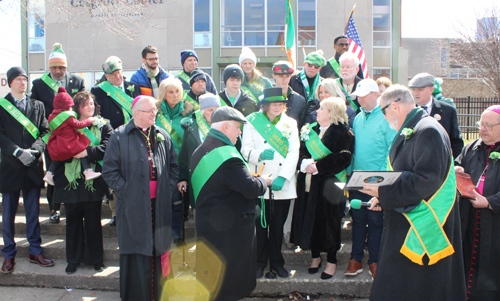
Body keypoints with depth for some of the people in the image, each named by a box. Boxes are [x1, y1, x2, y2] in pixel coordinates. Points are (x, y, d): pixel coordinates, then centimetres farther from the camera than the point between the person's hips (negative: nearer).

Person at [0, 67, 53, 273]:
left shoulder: (37, 106, 11)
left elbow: (45, 132, 4)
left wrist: (35, 150, -13)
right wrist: (18, 152, -18)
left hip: (33, 166, 2)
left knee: (33, 212, 9)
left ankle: (35, 252, 18)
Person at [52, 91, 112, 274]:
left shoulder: (103, 126, 7)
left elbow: (108, 146, -8)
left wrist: (88, 152, -18)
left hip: (93, 181, -1)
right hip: (71, 181, 1)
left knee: (93, 221, 4)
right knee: (73, 220, 8)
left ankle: (95, 259, 16)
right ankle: (74, 259, 19)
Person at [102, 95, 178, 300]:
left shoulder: (162, 136, 11)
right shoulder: (120, 136, -2)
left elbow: (174, 166, 16)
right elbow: (109, 170, -3)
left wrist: (169, 188, 3)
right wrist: (125, 191, -11)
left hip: (159, 205, 4)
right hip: (133, 206, -4)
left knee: (158, 249, 10)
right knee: (135, 252, 2)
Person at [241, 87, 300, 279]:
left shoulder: (290, 123, 9)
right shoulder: (252, 122, 4)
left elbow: (293, 153, 1)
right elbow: (246, 150, -1)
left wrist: (282, 177, -11)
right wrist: (260, 154, -23)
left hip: (283, 185, 1)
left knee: (278, 225, 8)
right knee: (260, 224, 3)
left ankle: (277, 262, 22)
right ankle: (260, 262, 18)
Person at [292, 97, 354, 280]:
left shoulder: (343, 133, -6)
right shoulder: (310, 129, 14)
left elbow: (343, 158, -15)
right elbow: (301, 150, 10)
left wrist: (318, 166, -18)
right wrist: (305, 163, -11)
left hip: (328, 185, -5)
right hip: (308, 184, 5)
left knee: (329, 222, 0)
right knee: (311, 220, 8)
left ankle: (331, 261, 16)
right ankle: (315, 256, 25)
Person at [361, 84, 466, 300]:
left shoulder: (428, 132, -17)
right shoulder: (410, 131, 14)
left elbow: (426, 181, -25)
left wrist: (383, 192, -19)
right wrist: (384, 195, 6)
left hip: (420, 233, -9)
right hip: (405, 228, 9)